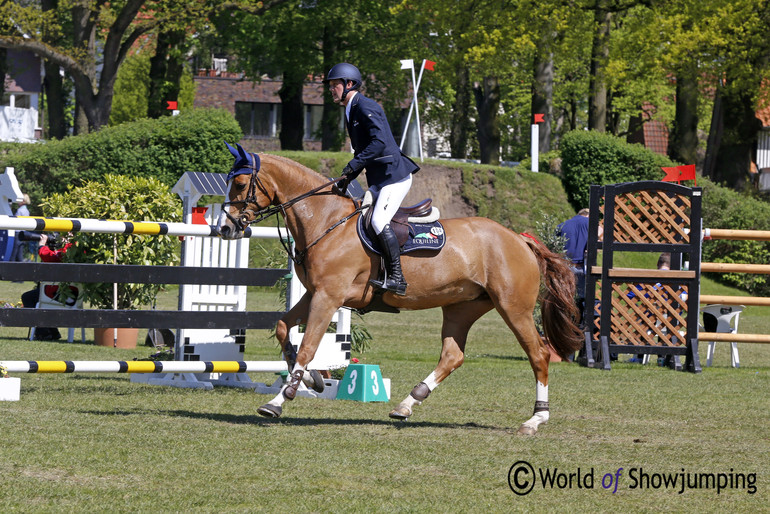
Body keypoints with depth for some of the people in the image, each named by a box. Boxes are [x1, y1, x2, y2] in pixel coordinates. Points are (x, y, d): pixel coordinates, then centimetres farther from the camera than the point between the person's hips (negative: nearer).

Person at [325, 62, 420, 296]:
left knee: (379, 221, -22)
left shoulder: (366, 108, -13)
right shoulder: (351, 112, 19)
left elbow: (379, 142, -26)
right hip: (379, 179, 11)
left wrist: (353, 165, -27)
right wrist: (346, 180, 14)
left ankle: (397, 278, -23)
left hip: (394, 174, -11)